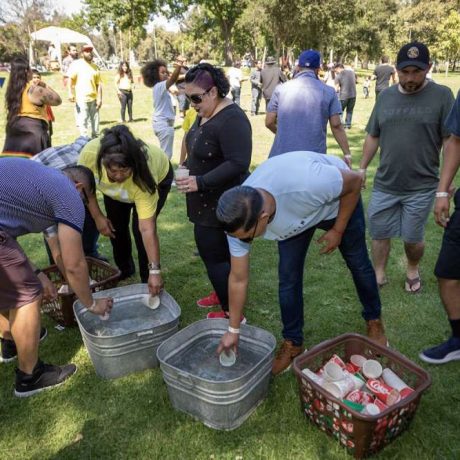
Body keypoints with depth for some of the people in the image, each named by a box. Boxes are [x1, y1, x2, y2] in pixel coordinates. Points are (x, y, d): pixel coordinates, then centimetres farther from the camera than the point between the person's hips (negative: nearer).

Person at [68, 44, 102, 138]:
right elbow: (70, 80, -6)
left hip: (94, 99, 5)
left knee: (95, 123, 11)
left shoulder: (95, 67, 15)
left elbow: (99, 84, 13)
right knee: (83, 123, -6)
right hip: (81, 99, -5)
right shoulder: (76, 64, 0)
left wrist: (99, 98, 3)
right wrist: (71, 93, -18)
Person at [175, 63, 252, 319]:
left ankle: (231, 311, 13)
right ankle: (222, 294, 36)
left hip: (221, 201, -9)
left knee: (214, 253, -2)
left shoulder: (231, 119, -22)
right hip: (207, 200, 9)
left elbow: (238, 164, -27)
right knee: (214, 250, 18)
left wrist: (201, 181, -29)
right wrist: (189, 169, 7)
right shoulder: (205, 113, 8)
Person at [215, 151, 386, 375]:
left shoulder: (306, 183, -48)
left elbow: (354, 181, -26)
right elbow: (238, 279, -18)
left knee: (358, 263, 10)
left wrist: (337, 231, -19)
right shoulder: (239, 218, -31)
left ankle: (374, 321, 36)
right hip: (293, 216, 3)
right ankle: (292, 343, 15)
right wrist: (233, 330, -12)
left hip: (339, 199, -2)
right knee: (288, 277, -5)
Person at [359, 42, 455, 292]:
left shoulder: (441, 95, -6)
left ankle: (412, 269, 36)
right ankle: (379, 275, 28)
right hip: (384, 184, 3)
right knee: (379, 233, 9)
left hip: (421, 186, -3)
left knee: (412, 238, 7)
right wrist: (362, 168, 9)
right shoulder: (385, 96, 5)